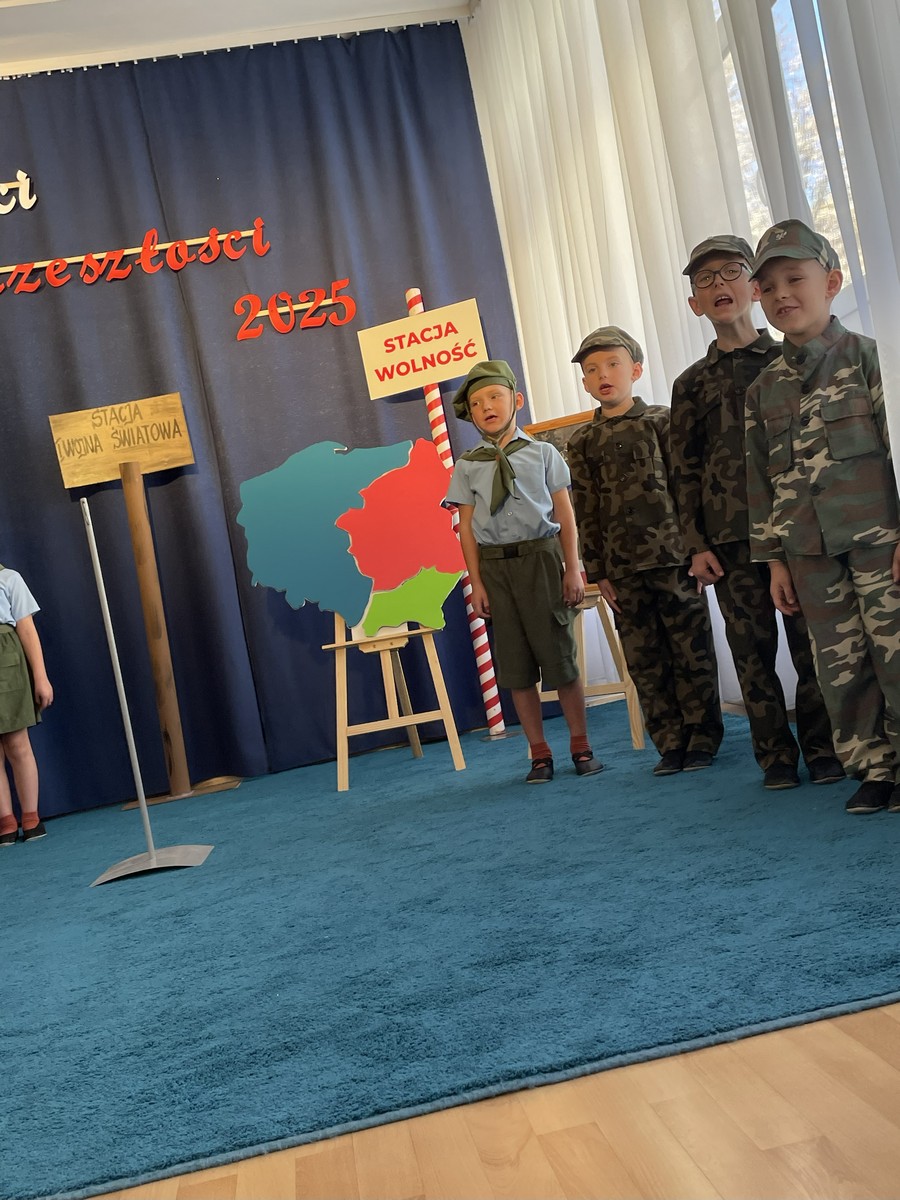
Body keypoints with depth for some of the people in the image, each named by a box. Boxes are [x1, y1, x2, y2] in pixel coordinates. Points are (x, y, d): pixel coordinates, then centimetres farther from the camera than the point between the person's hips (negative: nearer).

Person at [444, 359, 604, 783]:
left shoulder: (542, 453, 4)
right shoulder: (467, 466, 6)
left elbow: (565, 515, 3)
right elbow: (467, 527, 4)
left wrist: (572, 569, -2)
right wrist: (476, 582, -1)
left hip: (540, 557, -1)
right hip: (495, 565, 2)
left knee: (559, 653, 2)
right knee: (515, 664, 6)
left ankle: (580, 746, 18)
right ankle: (539, 754, 17)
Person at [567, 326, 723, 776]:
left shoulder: (662, 421, 4)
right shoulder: (582, 442, 9)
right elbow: (585, 511, 8)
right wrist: (597, 572, 3)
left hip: (675, 556, -2)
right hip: (623, 567, 2)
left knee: (692, 651, 2)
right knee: (645, 661, 5)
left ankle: (703, 739, 15)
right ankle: (671, 743, 15)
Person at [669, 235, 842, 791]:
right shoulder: (693, 384, 10)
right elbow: (685, 471, 9)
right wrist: (696, 545, 1)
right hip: (731, 537, 1)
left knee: (811, 640, 0)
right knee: (752, 648, 3)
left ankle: (823, 747, 14)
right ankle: (776, 755, 15)